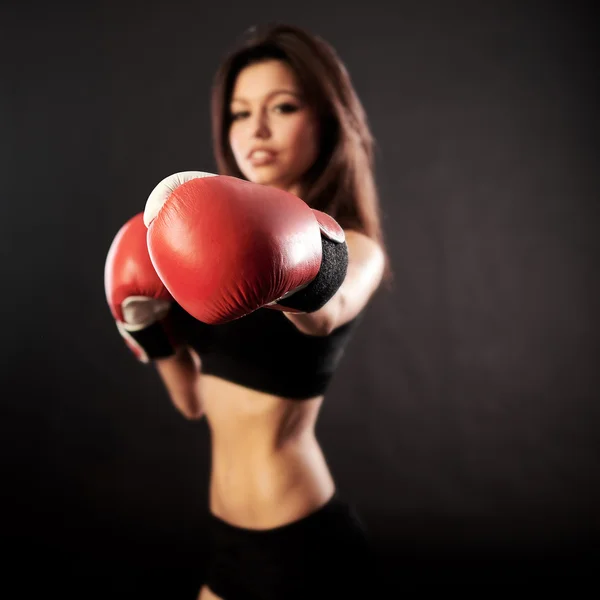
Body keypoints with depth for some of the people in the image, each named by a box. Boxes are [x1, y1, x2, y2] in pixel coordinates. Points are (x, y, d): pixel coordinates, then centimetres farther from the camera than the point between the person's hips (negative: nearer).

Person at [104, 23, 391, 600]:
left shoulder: (352, 248, -13)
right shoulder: (239, 238, 5)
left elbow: (326, 314, -38)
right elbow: (197, 399, 9)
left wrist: (300, 275, -57)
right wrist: (152, 330, -6)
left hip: (296, 548, -6)